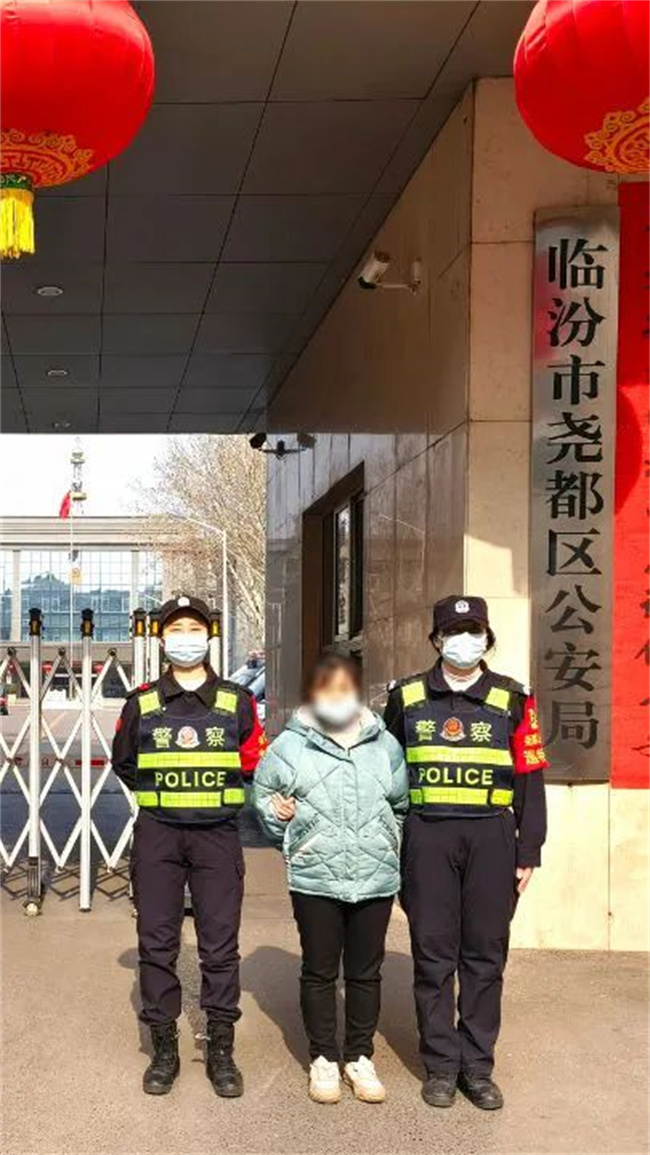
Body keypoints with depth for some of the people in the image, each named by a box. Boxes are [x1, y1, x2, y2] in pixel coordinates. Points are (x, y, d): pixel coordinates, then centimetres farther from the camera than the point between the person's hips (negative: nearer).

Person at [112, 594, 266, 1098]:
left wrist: (215, 794, 4)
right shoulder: (142, 703, 6)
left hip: (218, 835, -1)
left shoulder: (237, 702, 4)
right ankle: (164, 1050, 16)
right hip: (157, 835, 1)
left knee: (221, 944, 1)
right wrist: (161, 793, 12)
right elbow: (123, 763, 18)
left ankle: (221, 1050, 13)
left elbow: (255, 766, 9)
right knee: (157, 942, 4)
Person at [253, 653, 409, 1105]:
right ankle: (324, 1059, 22)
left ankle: (361, 1058, 24)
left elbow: (403, 803, 16)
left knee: (366, 971, 11)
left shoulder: (384, 744, 7)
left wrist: (387, 844, 10)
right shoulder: (290, 745, 1)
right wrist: (281, 818, -5)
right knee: (320, 971, 8)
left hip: (376, 877, 2)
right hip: (315, 877, -2)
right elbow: (263, 791, 11)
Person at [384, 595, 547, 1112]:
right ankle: (441, 1064, 17)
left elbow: (530, 778, 5)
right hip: (428, 836, 0)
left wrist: (528, 851, 1)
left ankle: (478, 1065, 17)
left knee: (485, 956, 6)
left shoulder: (512, 699, 5)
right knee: (433, 953, 5)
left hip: (491, 836, 0)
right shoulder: (407, 697, 7)